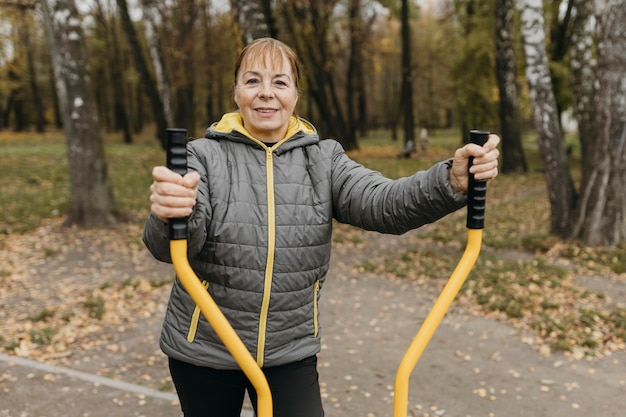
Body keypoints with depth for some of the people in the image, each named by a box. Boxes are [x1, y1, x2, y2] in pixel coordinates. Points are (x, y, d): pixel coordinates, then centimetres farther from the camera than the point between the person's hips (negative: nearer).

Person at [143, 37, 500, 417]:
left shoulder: (323, 159, -2)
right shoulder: (205, 156, -9)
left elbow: (383, 203, -18)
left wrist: (454, 180, -37)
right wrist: (171, 216, -49)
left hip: (291, 352, 1)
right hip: (204, 351, 0)